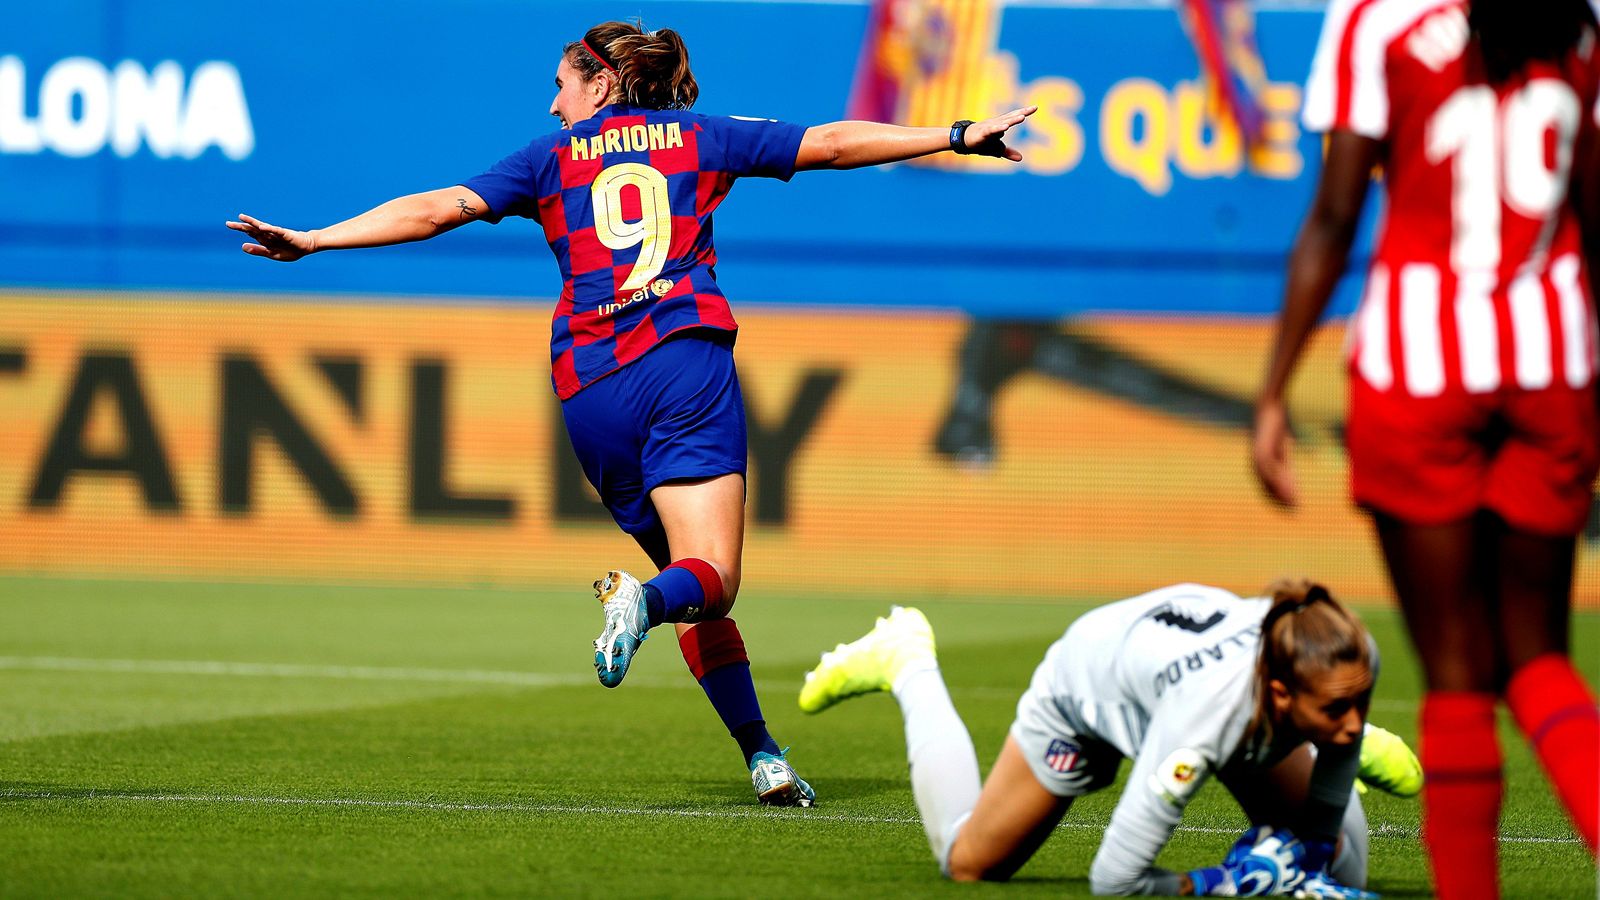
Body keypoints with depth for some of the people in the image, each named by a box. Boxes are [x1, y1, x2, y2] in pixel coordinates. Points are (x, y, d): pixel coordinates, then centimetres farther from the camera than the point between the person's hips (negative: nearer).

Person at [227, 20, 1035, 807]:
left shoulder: (551, 160, 15)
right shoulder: (700, 138, 17)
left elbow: (436, 209, 7)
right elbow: (832, 143, 18)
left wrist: (312, 241, 8)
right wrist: (955, 137, 24)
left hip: (589, 385, 2)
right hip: (687, 361, -1)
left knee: (681, 568, 13)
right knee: (710, 581, -9)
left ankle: (761, 752, 4)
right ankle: (643, 601, -44)